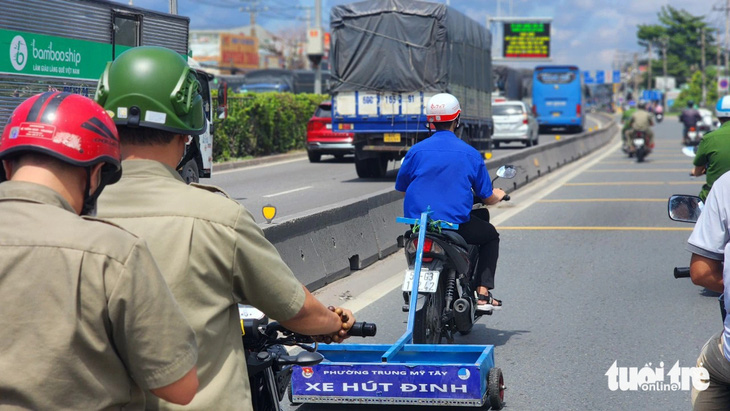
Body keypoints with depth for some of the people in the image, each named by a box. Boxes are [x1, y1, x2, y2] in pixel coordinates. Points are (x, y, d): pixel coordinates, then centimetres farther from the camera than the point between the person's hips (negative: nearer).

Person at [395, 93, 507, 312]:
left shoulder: (416, 150, 0)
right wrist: (498, 195, 26)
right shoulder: (470, 154, -5)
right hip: (456, 225, -3)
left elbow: (400, 186, 12)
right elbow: (487, 198, 1)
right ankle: (483, 293, 11)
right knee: (491, 235, 25)